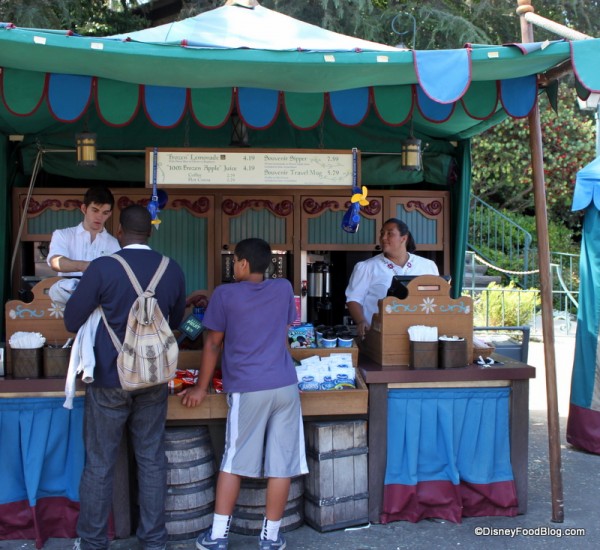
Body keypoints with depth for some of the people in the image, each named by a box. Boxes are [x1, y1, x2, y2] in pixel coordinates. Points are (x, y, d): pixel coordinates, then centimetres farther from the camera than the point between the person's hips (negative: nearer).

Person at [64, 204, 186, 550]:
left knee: (100, 463, 9)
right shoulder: (172, 271, -2)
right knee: (152, 460, 13)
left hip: (110, 381, -3)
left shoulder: (103, 268, -14)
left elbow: (72, 321, -5)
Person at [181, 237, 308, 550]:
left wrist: (201, 388, 12)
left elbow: (213, 344, 4)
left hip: (247, 390, -2)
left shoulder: (225, 295, -1)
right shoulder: (284, 289, 7)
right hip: (285, 386, 2)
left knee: (234, 461, 9)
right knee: (281, 463, 6)